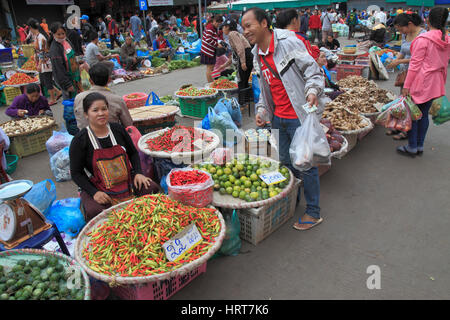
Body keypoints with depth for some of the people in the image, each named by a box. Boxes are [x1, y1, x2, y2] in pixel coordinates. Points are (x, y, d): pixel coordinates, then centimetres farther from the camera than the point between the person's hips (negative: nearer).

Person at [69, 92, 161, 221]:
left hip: (127, 181, 4)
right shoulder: (80, 140, -6)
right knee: (93, 212, -32)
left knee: (152, 188, -20)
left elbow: (133, 153, 16)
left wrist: (138, 173, -1)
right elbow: (76, 173, -4)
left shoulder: (118, 129, 5)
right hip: (98, 187, -3)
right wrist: (94, 192, -17)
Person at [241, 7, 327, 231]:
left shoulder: (288, 43, -12)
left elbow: (313, 70, -12)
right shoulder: (258, 54, 11)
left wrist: (313, 91, -30)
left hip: (298, 116, -7)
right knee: (285, 162, 16)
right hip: (278, 118, 7)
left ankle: (313, 212, 19)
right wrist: (262, 110, 8)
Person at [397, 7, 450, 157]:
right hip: (435, 83, 7)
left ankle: (412, 147, 8)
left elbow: (415, 64, -15)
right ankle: (420, 146, 23)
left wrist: (406, 86, -12)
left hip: (421, 81, -7)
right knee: (424, 114, 14)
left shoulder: (423, 39, -14)